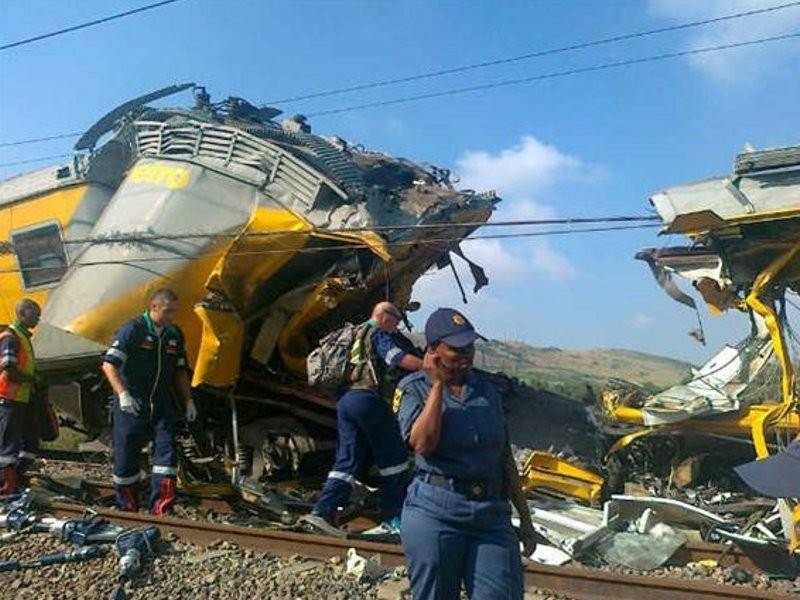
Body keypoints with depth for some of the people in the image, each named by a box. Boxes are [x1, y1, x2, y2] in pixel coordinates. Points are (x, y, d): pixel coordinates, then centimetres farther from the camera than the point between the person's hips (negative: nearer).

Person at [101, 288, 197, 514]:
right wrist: (122, 394, -23)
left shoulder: (175, 334, 9)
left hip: (161, 403, 5)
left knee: (166, 447, -8)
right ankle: (127, 509, 21)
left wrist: (188, 400, 14)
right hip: (131, 405, -4)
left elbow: (180, 370, 19)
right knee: (126, 453, 4)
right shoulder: (132, 330, -9)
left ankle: (161, 510, -7)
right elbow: (109, 364, -13)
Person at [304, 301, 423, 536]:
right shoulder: (377, 334, -1)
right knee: (393, 459, 3)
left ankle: (322, 511, -5)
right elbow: (402, 360, -11)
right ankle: (393, 520, 6)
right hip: (368, 398, -8)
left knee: (348, 460, 7)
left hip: (345, 400, 8)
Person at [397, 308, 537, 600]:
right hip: (435, 513, -3)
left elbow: (505, 456, 15)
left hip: (492, 514, 3)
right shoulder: (416, 388, -1)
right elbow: (422, 444, -18)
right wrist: (438, 384, -12)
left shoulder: (487, 389, 11)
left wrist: (525, 517, 17)